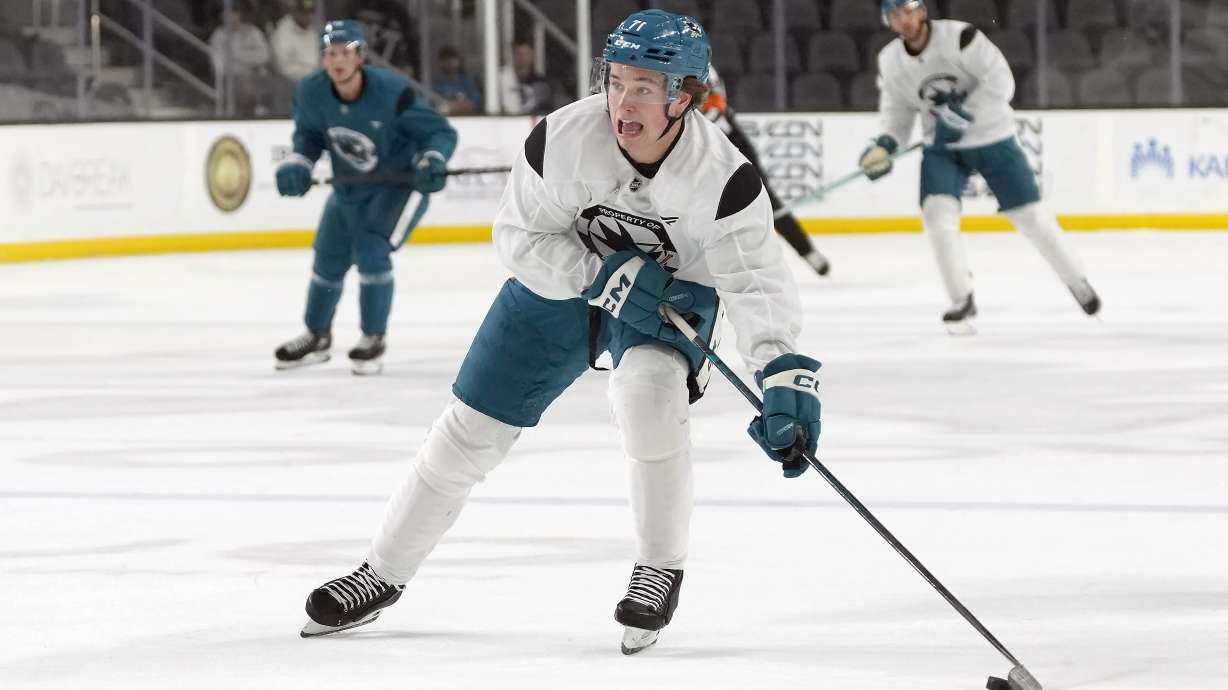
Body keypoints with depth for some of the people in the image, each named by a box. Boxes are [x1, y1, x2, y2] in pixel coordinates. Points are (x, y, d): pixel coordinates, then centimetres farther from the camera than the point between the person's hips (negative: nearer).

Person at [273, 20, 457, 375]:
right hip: (349, 187, 5)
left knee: (371, 251, -21)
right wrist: (297, 164, -17)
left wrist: (431, 160, -41)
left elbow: (441, 132, -21)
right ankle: (316, 337, 38)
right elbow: (309, 134, 2)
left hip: (399, 183, -5)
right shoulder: (311, 93, -17)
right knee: (328, 260, 14)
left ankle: (373, 341, -2)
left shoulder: (392, 92, -30)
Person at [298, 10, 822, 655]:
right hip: (562, 278, 2)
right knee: (471, 428, 3)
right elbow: (519, 237, -19)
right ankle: (383, 574, 22)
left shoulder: (723, 176, -31)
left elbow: (757, 282, -32)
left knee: (648, 388, -32)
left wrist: (786, 378, -46)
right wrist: (606, 275, -31)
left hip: (673, 288, -2)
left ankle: (659, 570, -12)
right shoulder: (564, 137, -29)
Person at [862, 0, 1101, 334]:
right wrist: (885, 145, -11)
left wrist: (964, 114, -31)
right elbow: (898, 109, 7)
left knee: (1031, 215, 3)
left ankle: (1076, 280, 25)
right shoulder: (890, 62, -5)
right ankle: (962, 301, -8)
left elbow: (1000, 81, -26)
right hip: (942, 147, 3)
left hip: (992, 139, -3)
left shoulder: (959, 37, -22)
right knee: (937, 212, -19)